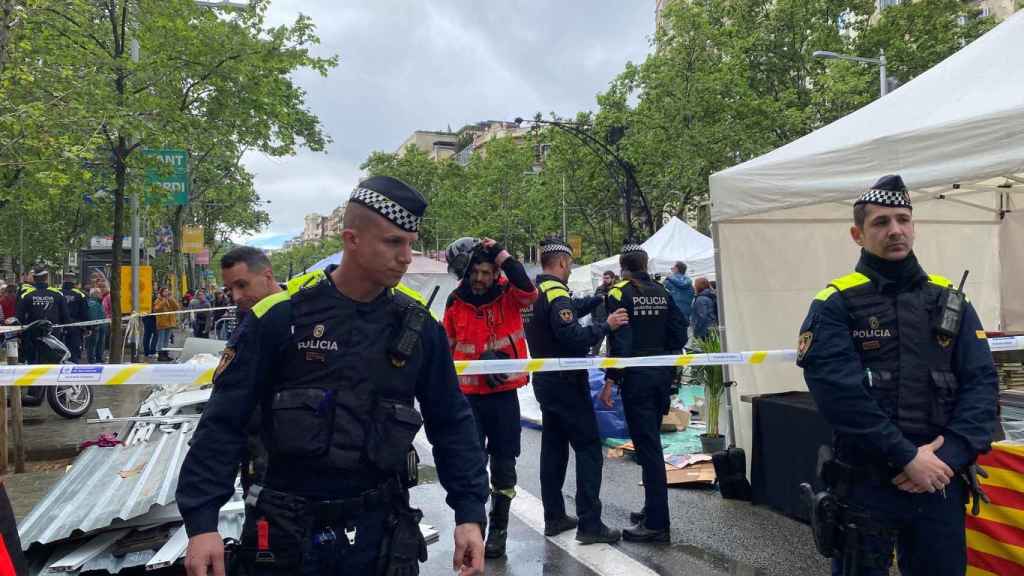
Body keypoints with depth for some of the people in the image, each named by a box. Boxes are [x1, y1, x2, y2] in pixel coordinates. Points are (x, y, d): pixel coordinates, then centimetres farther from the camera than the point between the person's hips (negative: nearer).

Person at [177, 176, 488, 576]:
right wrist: (201, 522, -11)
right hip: (289, 531, -2)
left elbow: (451, 425, 4)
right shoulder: (281, 315, -10)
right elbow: (224, 423, -7)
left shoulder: (418, 325, -2)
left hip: (383, 528, 2)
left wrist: (470, 514, -1)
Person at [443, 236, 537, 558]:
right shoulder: (455, 302, 1)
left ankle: (499, 529, 24)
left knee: (503, 463, 9)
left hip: (504, 393, -1)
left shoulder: (508, 294, -4)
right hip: (468, 395, 1)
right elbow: (448, 347, 10)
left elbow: (529, 293, -28)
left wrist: (503, 255, -25)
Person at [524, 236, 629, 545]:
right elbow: (574, 337, -28)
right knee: (589, 448, -3)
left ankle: (554, 517, 21)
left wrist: (600, 298, 19)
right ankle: (589, 524, -2)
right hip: (566, 383, -9)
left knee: (553, 447, 14)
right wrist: (606, 326, -19)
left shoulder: (535, 291, 9)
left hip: (545, 381, 9)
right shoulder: (556, 294, -19)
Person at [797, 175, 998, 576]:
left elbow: (981, 383, 1)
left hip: (940, 483, 4)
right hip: (865, 486, -3)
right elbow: (840, 392, -17)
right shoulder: (835, 306, -7)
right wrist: (908, 457, -18)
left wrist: (949, 456, -12)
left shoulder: (950, 301, 8)